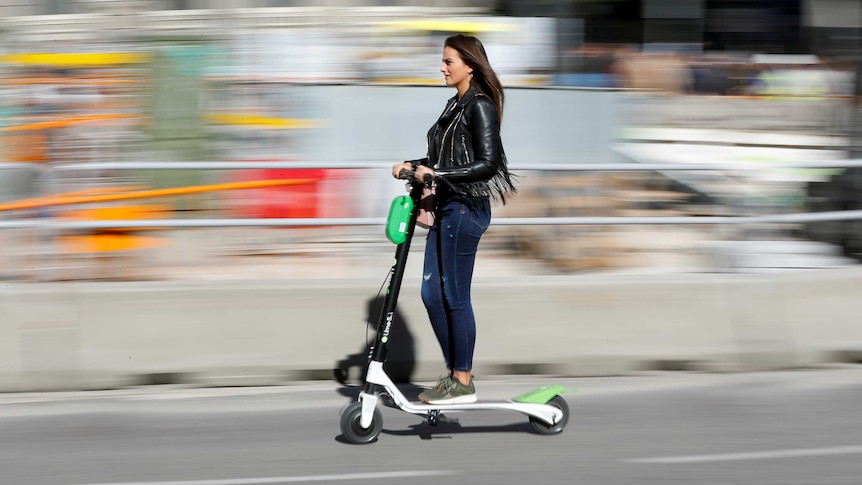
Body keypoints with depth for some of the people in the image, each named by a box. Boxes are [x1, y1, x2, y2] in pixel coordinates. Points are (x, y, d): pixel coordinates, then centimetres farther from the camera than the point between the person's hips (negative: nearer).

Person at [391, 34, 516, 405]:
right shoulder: (455, 105, 15)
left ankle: (463, 383, 5)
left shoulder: (480, 107, -13)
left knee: (454, 297, -4)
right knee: (432, 294, 9)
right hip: (447, 207, 9)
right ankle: (455, 372, 18)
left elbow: (488, 164, -20)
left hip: (467, 209, -9)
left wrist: (436, 174, -22)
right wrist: (413, 165, 8)